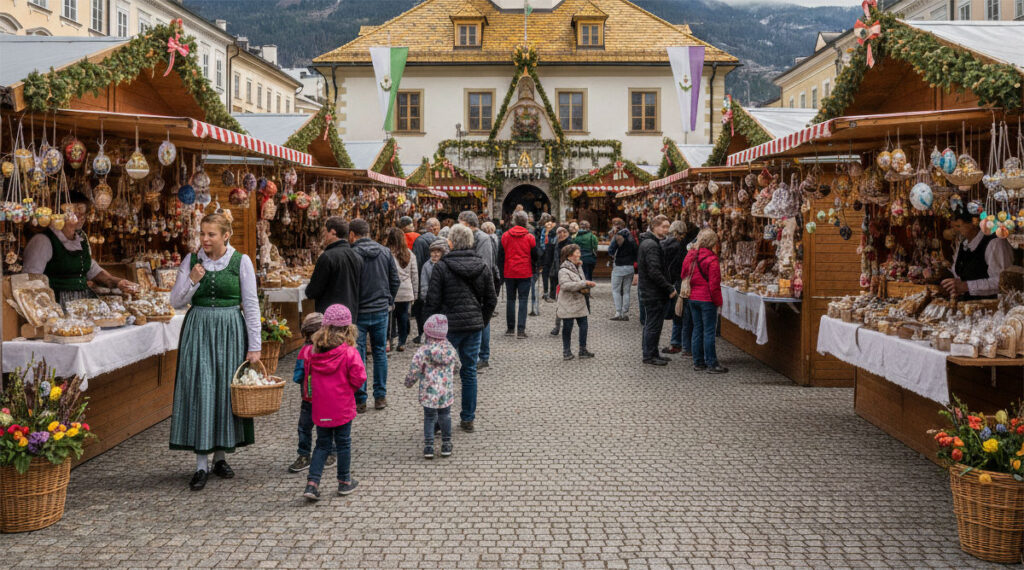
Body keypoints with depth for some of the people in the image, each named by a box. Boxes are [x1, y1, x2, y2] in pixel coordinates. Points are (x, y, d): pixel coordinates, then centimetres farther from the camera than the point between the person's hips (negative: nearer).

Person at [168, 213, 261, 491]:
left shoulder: (241, 261, -2)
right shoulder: (191, 260, 5)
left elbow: (251, 305, -1)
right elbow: (176, 302, 7)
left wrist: (254, 346, -4)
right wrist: (192, 281, -11)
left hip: (230, 331, -1)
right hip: (198, 330, 1)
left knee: (226, 390, 4)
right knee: (198, 390, -5)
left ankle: (220, 456, 20)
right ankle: (201, 464, -1)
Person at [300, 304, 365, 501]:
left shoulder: (311, 352, -4)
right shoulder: (350, 353, -15)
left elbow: (306, 374, 11)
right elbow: (358, 379, -14)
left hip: (320, 409, 3)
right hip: (342, 408, -3)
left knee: (322, 444, 14)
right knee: (343, 443, 12)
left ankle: (312, 483, 3)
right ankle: (344, 482, 23)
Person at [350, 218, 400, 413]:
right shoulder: (385, 252, 3)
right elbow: (395, 281, 7)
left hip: (358, 313, -4)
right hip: (381, 311, 4)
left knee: (357, 356, 3)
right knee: (380, 352, 14)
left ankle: (359, 400, 7)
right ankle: (380, 397, 17)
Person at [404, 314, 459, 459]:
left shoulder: (423, 351, -14)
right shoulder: (451, 349, -2)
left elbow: (414, 371, -10)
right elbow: (456, 366, 14)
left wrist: (409, 382, 9)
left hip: (428, 393, -3)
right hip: (447, 392, 3)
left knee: (429, 418, 11)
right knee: (445, 416, 19)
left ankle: (428, 446, 8)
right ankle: (446, 444, 25)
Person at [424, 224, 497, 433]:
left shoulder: (442, 267, -10)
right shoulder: (482, 267, 4)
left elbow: (432, 301, -9)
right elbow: (491, 300, 9)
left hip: (449, 327, -4)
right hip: (474, 326, 4)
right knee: (470, 372, 12)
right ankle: (468, 419, 18)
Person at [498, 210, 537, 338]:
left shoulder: (505, 236, -2)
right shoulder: (529, 237, -5)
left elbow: (500, 255, 3)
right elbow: (535, 256, 3)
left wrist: (501, 270, 13)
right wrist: (532, 267, 21)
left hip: (509, 273, 2)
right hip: (525, 273, -1)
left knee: (510, 299, 12)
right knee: (523, 300, 1)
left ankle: (510, 328, 16)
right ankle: (521, 330, -7)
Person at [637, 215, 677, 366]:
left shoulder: (647, 242, 14)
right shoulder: (652, 245, -19)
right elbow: (654, 272, -25)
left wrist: (667, 287, 16)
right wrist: (669, 288, -19)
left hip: (648, 291, 11)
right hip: (653, 293, -11)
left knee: (651, 324, 17)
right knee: (654, 325, -3)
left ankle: (651, 353, 25)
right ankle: (649, 356, 4)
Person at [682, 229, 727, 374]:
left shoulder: (690, 256, 4)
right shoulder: (711, 260, -15)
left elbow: (684, 276, 13)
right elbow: (714, 284, -14)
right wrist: (718, 301, -5)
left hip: (692, 298, 7)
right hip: (707, 299, -7)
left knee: (697, 329, 13)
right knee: (709, 331, -2)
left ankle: (698, 362, 17)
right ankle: (711, 364, 1)